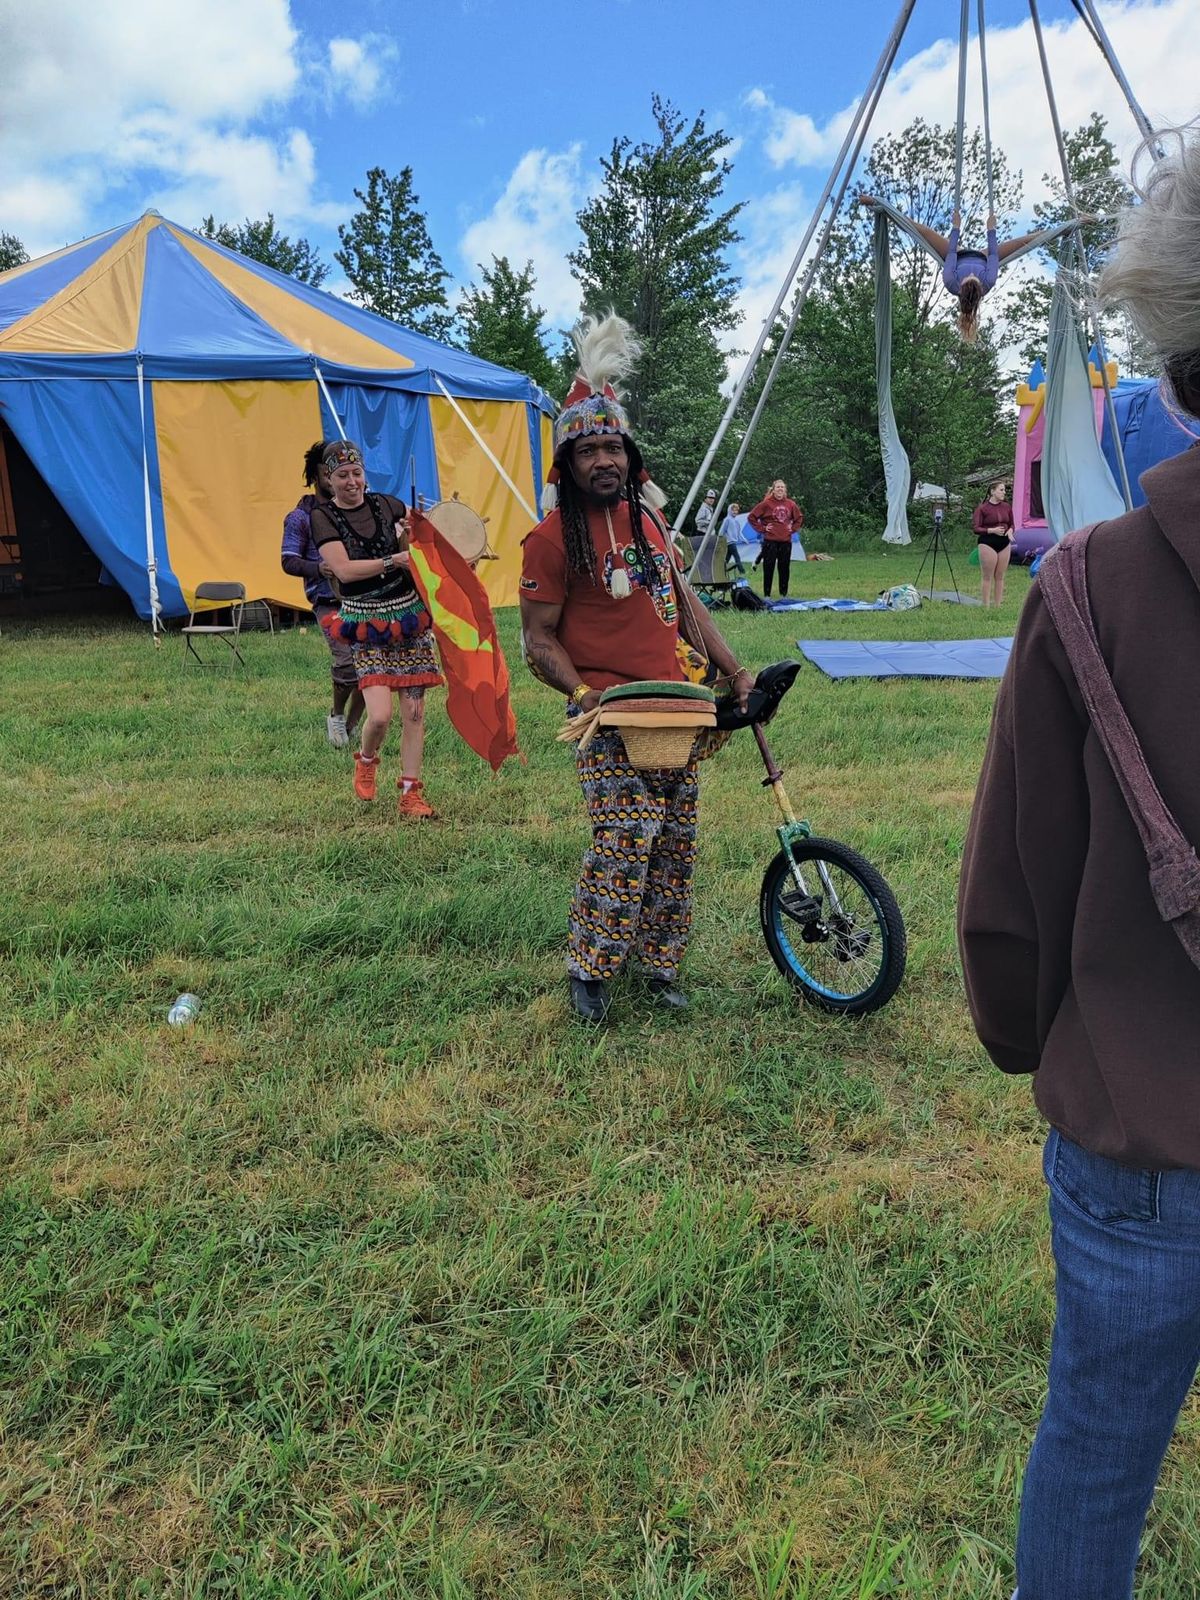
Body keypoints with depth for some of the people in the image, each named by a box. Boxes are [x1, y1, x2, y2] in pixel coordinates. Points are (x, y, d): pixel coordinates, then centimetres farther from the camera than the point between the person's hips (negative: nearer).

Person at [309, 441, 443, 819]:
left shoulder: (385, 504, 6)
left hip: (409, 616, 3)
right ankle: (366, 761, 21)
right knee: (379, 714, -14)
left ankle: (411, 793, 12)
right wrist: (395, 561, -21)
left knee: (414, 710, 2)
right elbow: (344, 569, -15)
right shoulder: (323, 517, -2)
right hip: (367, 625, -3)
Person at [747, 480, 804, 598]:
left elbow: (799, 518, 23)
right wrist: (762, 528, -5)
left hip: (786, 541, 4)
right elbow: (752, 517, -1)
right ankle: (767, 595, 2)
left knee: (784, 568, 6)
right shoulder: (766, 503, -4)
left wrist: (793, 528, 9)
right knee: (769, 568, -3)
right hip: (770, 541, -4)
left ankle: (784, 594, 15)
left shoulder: (791, 504, 7)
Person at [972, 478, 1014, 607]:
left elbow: (1011, 524, 18)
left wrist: (1010, 530, -5)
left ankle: (998, 605, 15)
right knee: (987, 577, -1)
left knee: (1000, 577, 8)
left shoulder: (1007, 507, 9)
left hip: (1004, 543, 5)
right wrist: (992, 530, -21)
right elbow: (976, 528, -9)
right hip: (987, 543, -5)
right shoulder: (982, 508, -7)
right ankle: (986, 606, 5)